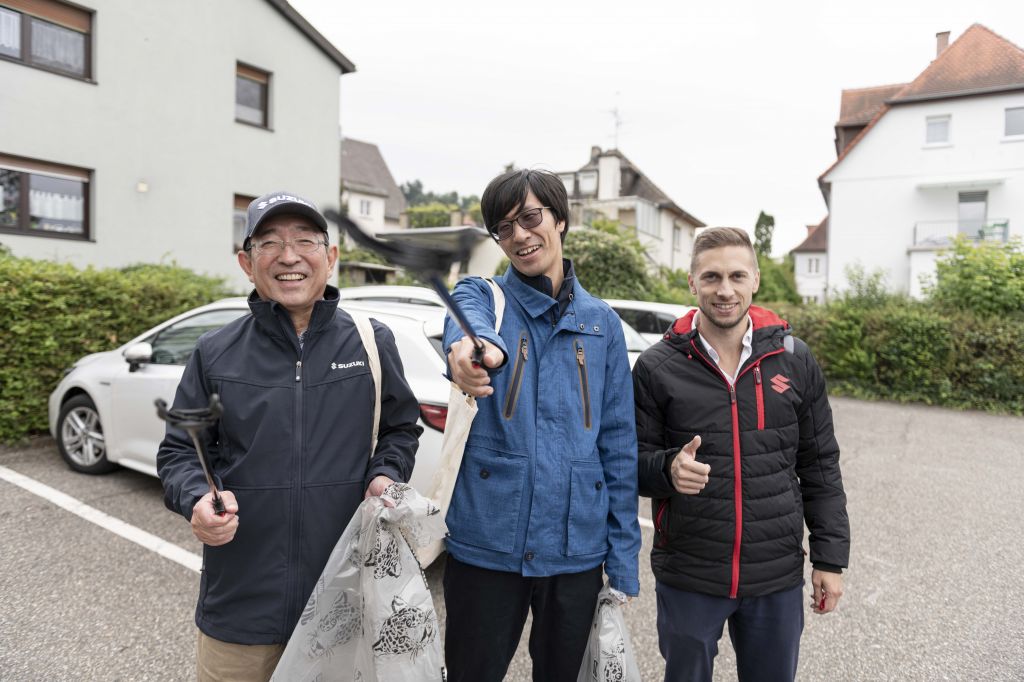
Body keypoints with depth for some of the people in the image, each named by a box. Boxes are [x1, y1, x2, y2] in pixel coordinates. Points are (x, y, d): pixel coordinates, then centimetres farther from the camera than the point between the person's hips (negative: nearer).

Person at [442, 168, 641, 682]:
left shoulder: (601, 322, 5)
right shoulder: (480, 296, -1)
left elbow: (619, 444, 5)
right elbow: (467, 326, -28)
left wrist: (622, 554, 2)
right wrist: (475, 349, -52)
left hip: (577, 549, 2)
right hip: (487, 544, -2)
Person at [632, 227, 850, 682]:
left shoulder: (794, 361, -1)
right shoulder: (657, 367, -8)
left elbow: (820, 467, 5)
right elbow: (633, 464, -3)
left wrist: (830, 559, 3)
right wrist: (668, 469, -24)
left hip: (777, 578, 2)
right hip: (687, 579, -1)